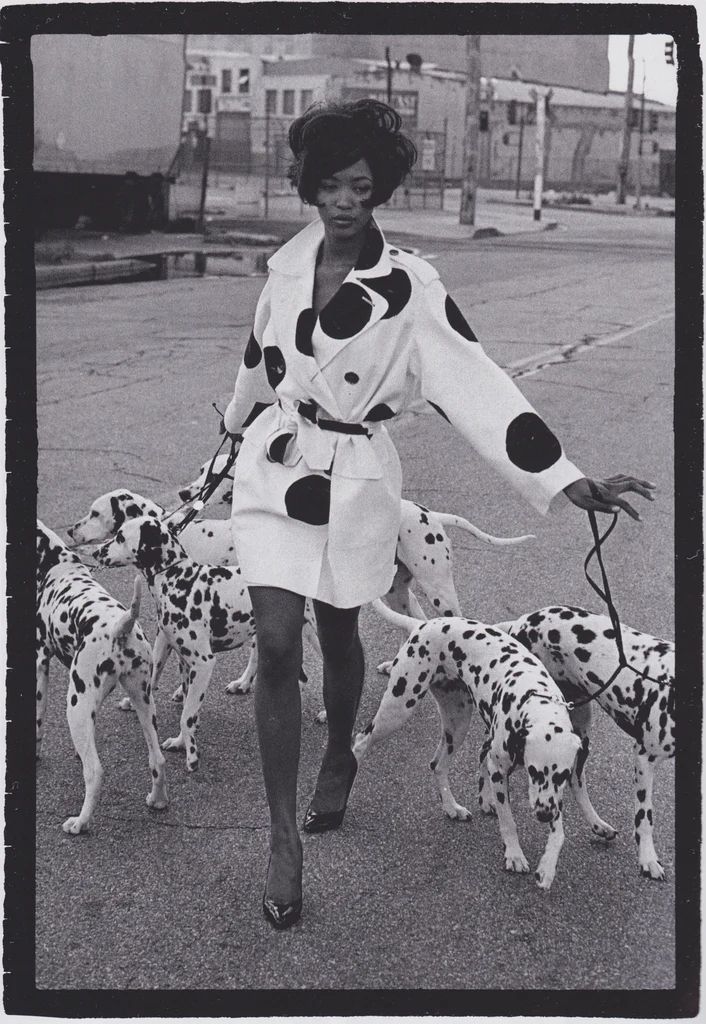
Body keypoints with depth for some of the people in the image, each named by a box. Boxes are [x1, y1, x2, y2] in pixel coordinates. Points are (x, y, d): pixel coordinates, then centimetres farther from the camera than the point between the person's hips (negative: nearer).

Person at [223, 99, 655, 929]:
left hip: (352, 481, -2)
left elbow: (476, 385, -22)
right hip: (272, 466, 2)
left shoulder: (409, 289, -15)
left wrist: (567, 481, -30)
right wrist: (240, 420, 34)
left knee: (337, 634, 15)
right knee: (277, 642, -6)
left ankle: (338, 759, 47)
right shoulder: (288, 263, -3)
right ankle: (284, 833, 4)